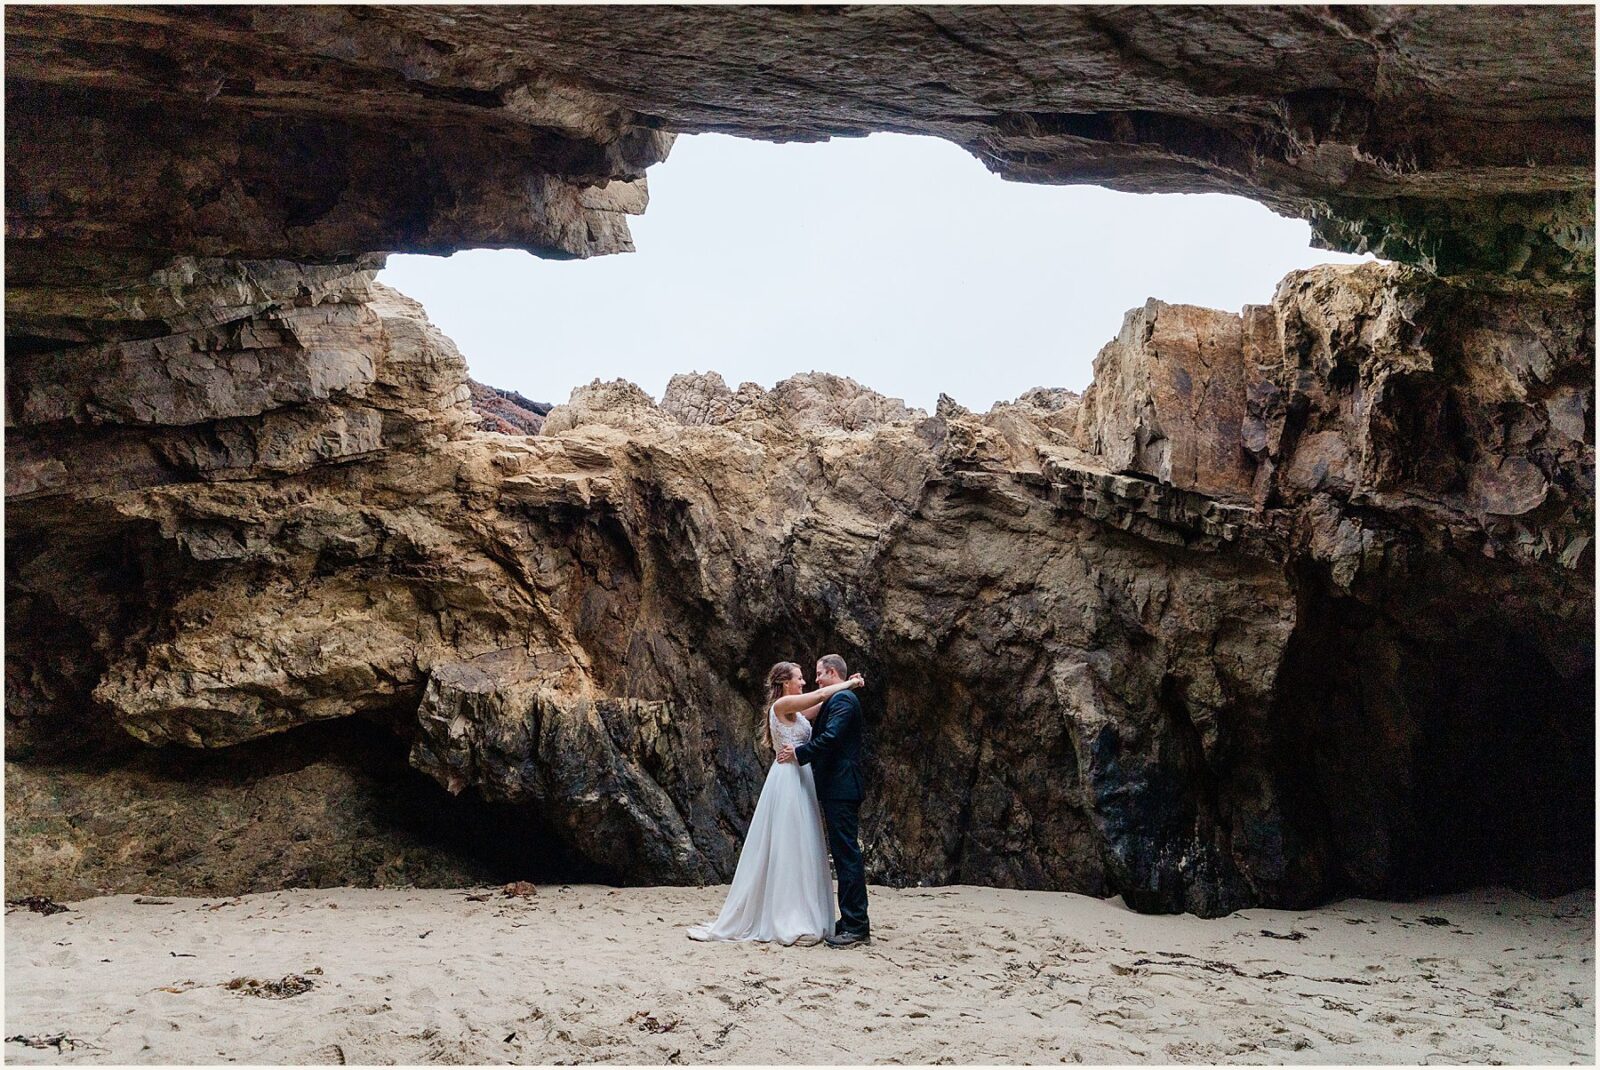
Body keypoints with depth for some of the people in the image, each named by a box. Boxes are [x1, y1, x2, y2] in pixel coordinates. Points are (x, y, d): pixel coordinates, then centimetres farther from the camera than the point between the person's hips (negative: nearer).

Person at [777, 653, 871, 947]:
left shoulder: (842, 700, -12)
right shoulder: (838, 700, 20)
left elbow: (830, 738, -22)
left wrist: (798, 752, -12)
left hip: (841, 789, -11)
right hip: (837, 788, 11)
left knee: (846, 853, -9)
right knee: (844, 853, 13)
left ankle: (856, 927, -8)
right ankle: (852, 922, 18)